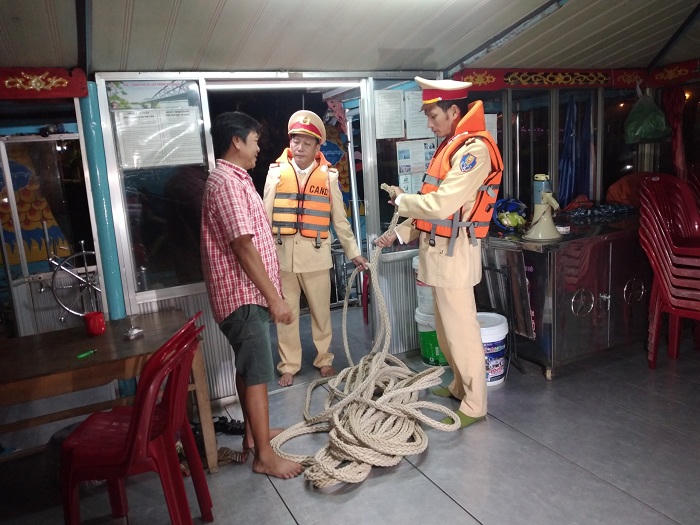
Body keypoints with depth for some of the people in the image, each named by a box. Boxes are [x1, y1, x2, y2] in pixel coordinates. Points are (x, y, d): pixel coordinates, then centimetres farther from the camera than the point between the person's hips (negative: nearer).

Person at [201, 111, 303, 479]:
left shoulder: (233, 180, 16)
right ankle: (264, 456, 5)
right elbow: (244, 247, -24)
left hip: (247, 293, 11)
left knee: (248, 367, 19)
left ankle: (253, 433, 33)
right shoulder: (228, 183, -18)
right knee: (257, 374, -5)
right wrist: (274, 298, -21)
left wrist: (268, 294, 23)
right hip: (243, 296, -11)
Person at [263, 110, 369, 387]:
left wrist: (353, 252, 7)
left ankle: (324, 360, 30)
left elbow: (340, 219, 7)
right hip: (282, 254, 0)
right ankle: (289, 365, 24)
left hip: (316, 255, 0)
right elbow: (265, 216, 4)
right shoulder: (276, 172, 2)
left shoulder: (328, 176, 3)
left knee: (321, 311, 11)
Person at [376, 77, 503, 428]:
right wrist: (399, 233, 13)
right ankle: (460, 386, 36)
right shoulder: (449, 147, 15)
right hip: (438, 249, 10)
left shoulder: (474, 149, -15)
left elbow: (442, 204, -24)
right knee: (445, 328, 19)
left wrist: (401, 199, -8)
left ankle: (474, 406, 13)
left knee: (461, 330, -1)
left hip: (454, 251, -10)